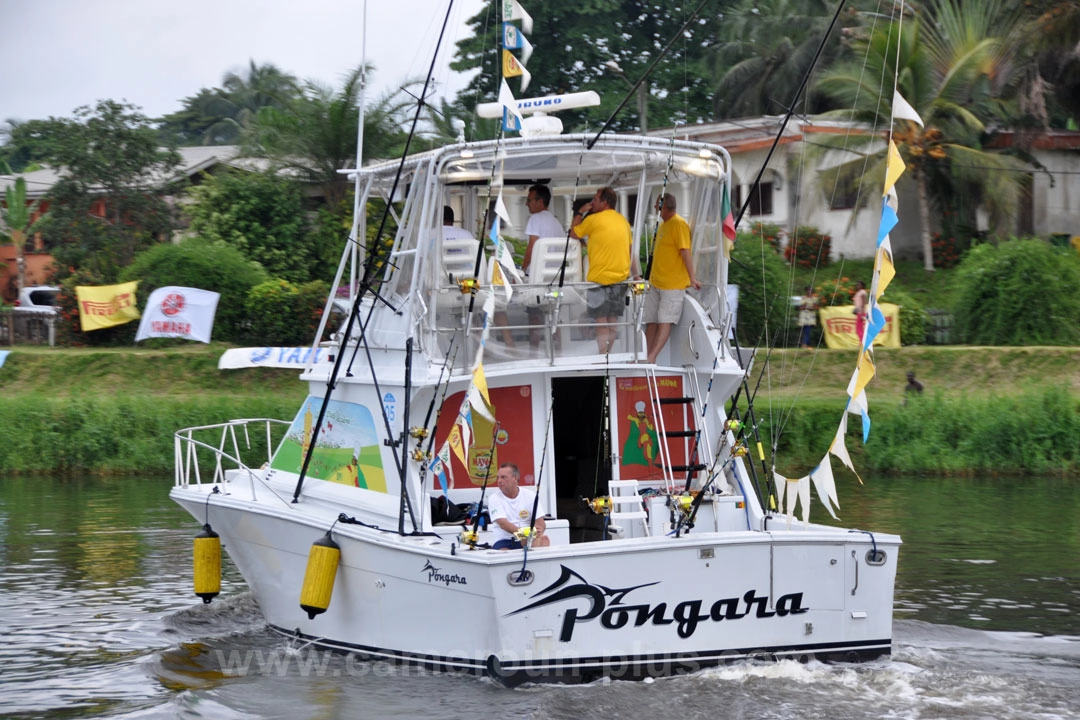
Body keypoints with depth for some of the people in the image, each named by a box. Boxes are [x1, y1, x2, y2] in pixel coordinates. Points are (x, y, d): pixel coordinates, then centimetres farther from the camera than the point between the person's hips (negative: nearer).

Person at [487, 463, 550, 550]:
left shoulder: (530, 495, 3)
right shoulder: (494, 498, -2)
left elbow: (540, 523, -3)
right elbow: (503, 524, -16)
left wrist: (539, 531, -30)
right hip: (505, 542, -2)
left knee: (544, 539, -31)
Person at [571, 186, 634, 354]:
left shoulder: (593, 219, -10)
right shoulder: (623, 221, 11)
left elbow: (573, 232, 3)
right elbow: (629, 247, 17)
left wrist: (580, 212, 12)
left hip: (600, 279, -6)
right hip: (621, 277, 6)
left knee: (601, 323, -5)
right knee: (612, 323, 11)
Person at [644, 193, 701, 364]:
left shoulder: (678, 224, -11)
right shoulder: (663, 225, 16)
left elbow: (685, 252, -18)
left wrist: (692, 278, -22)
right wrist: (651, 277, 27)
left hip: (673, 284, -9)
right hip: (656, 283, 9)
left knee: (664, 321, -13)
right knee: (651, 322, 5)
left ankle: (651, 358, -22)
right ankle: (648, 358, 6)